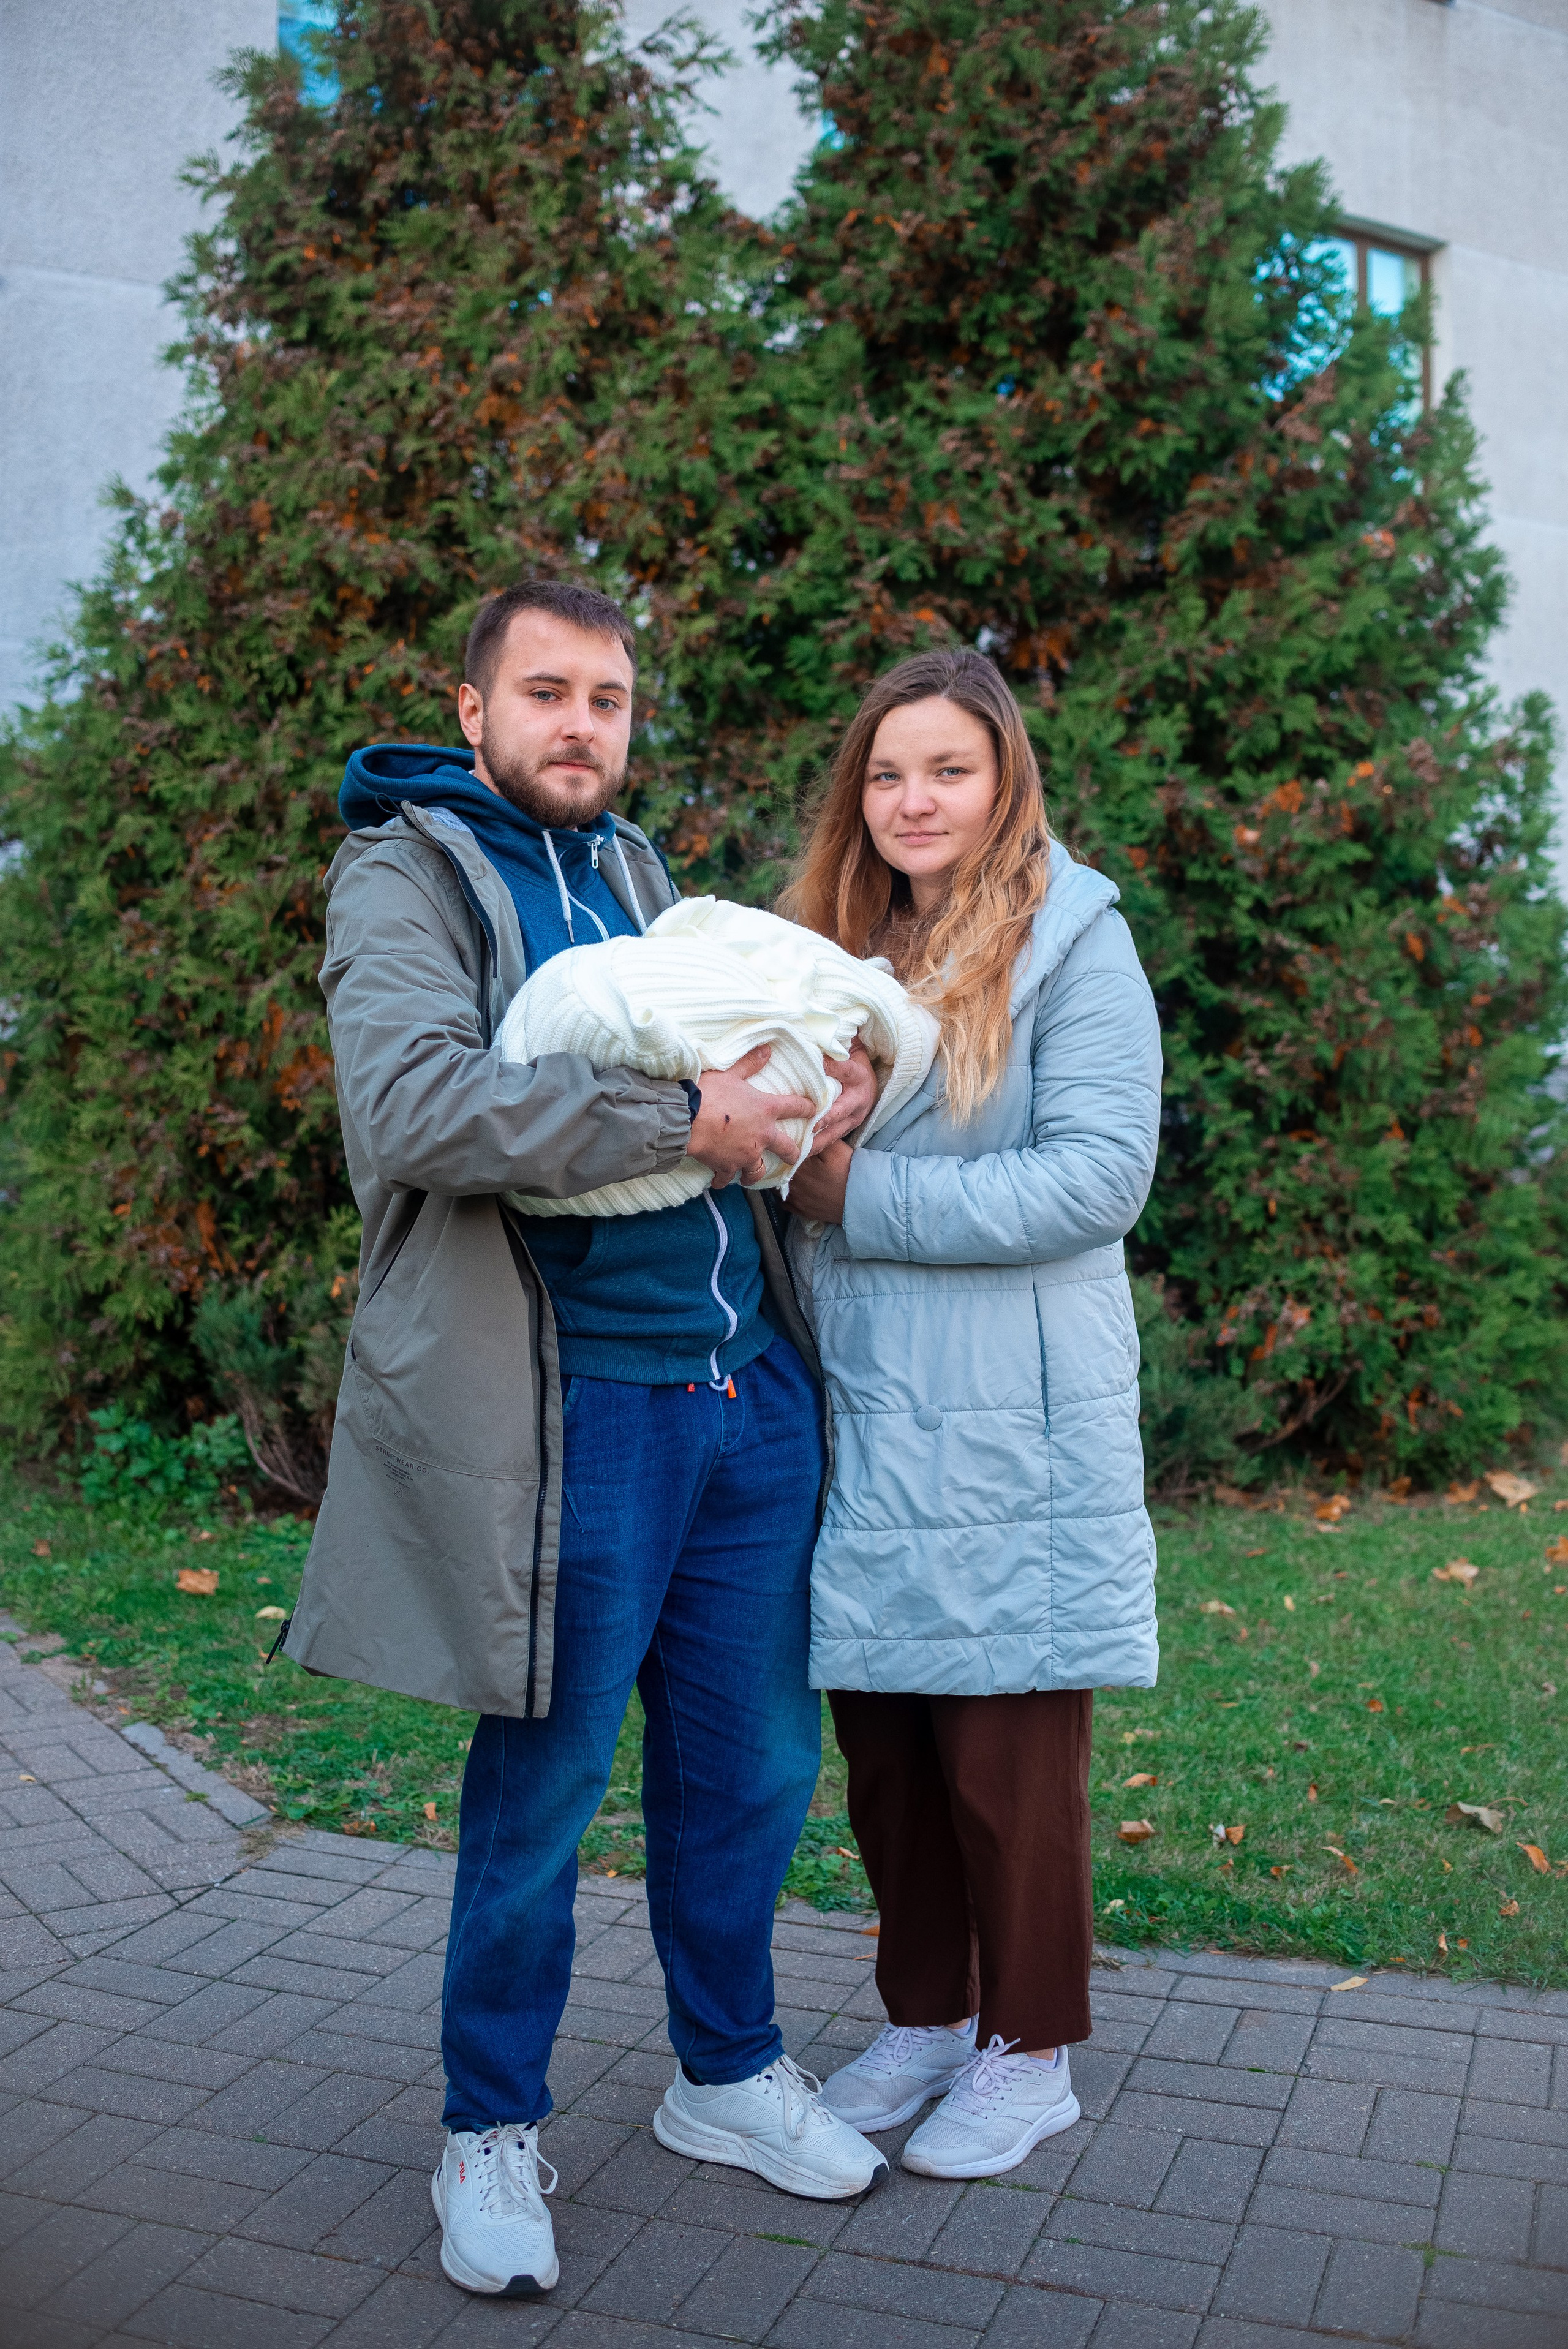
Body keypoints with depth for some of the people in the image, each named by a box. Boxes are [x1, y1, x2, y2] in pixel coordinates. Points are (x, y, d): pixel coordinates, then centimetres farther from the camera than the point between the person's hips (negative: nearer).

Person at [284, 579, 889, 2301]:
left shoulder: (638, 875, 18)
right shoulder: (404, 876, -4)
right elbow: (411, 1106, -22)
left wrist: (810, 1086, 1)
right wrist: (682, 1117, -21)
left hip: (747, 1386, 7)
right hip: (574, 1410, -7)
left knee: (753, 1766, 16)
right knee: (539, 1791, 6)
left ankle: (726, 2074, 37)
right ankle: (491, 2132, 28)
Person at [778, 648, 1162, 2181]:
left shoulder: (1069, 938, -5)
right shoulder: (831, 946, 13)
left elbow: (1101, 1173, -15)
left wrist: (866, 1197, -15)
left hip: (1008, 1427, -5)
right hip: (860, 1418, 6)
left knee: (1007, 1753, 5)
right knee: (882, 1747, 13)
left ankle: (1029, 2052, 24)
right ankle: (922, 2019, 32)